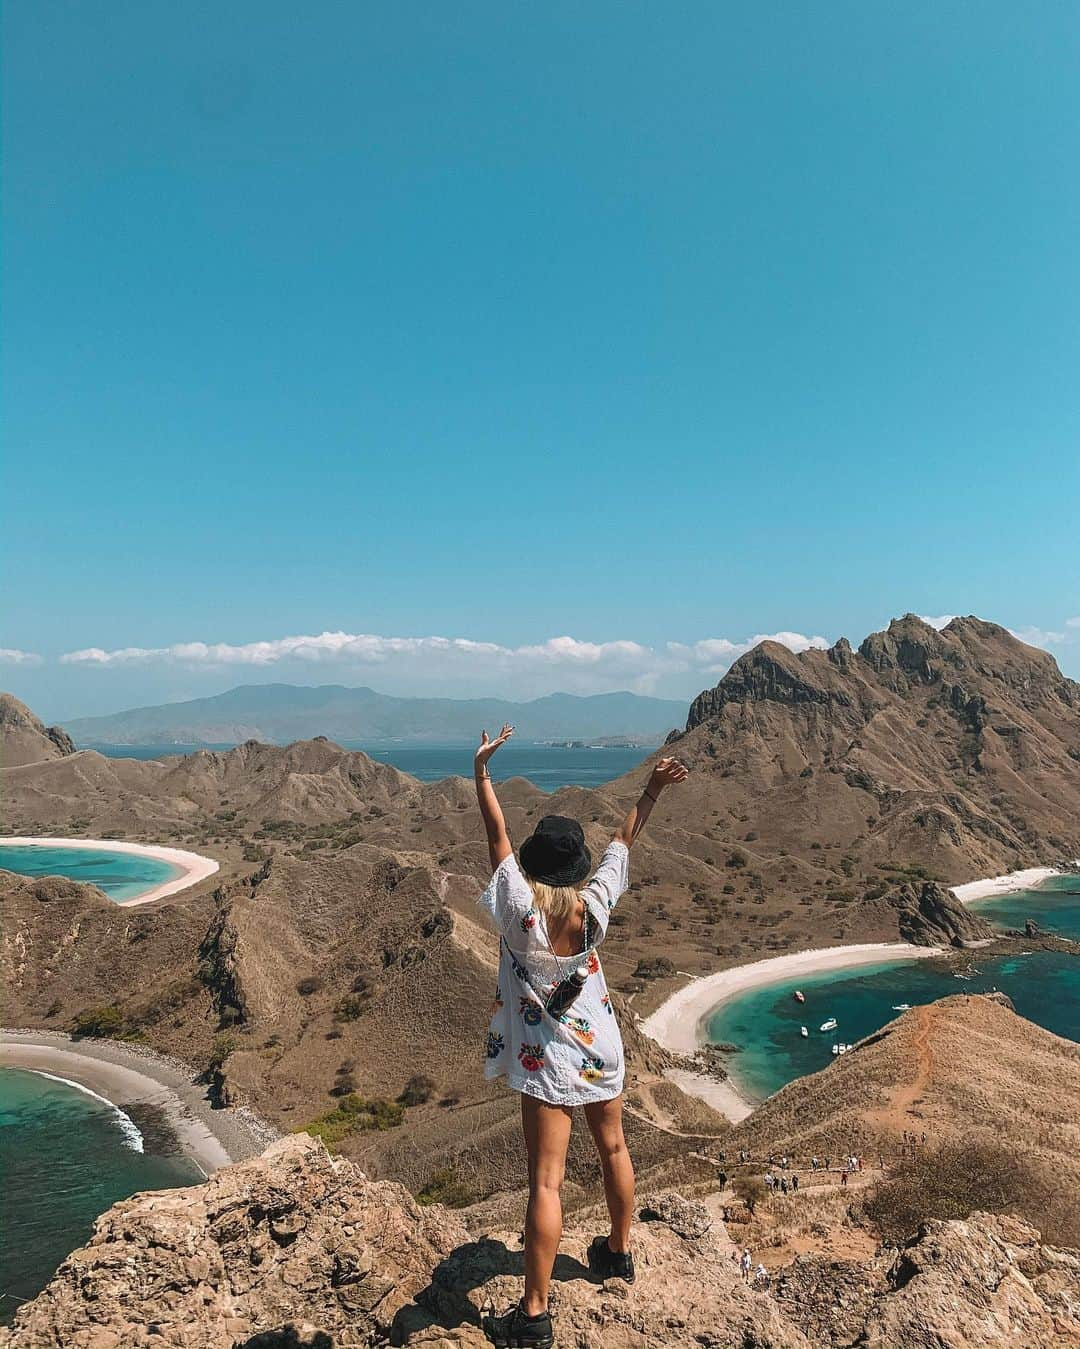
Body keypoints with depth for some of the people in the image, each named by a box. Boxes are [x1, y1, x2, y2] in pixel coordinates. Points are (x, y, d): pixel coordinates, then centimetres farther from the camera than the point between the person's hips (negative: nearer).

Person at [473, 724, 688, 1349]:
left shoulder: (520, 910, -23)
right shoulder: (595, 904, -15)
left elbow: (497, 834, -18)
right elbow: (625, 840, -2)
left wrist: (482, 772, -12)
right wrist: (652, 790, 7)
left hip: (548, 1059, -4)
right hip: (601, 1046, 4)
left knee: (547, 1180, 1)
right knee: (614, 1148, 23)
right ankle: (618, 1251, 43)